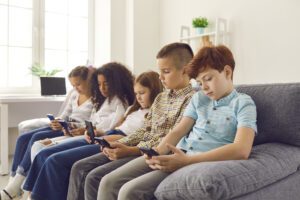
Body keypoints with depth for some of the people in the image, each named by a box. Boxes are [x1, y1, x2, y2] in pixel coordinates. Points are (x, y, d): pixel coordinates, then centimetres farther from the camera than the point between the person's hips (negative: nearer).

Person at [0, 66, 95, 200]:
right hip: (64, 127, 8)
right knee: (23, 138, -9)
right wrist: (57, 122, -5)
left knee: (37, 138, -25)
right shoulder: (75, 95, 16)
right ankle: (13, 182, -9)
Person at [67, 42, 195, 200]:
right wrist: (119, 144, -2)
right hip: (139, 148, 9)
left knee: (94, 177, -19)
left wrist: (130, 150, -20)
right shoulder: (160, 98, 16)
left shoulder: (191, 99, -10)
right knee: (79, 168, 1)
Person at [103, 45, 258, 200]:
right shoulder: (199, 98, 18)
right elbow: (178, 132, 11)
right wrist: (157, 152, -11)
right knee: (109, 182, -9)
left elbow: (241, 150, -16)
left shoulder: (243, 103, 0)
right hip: (176, 155, 6)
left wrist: (187, 160, -23)